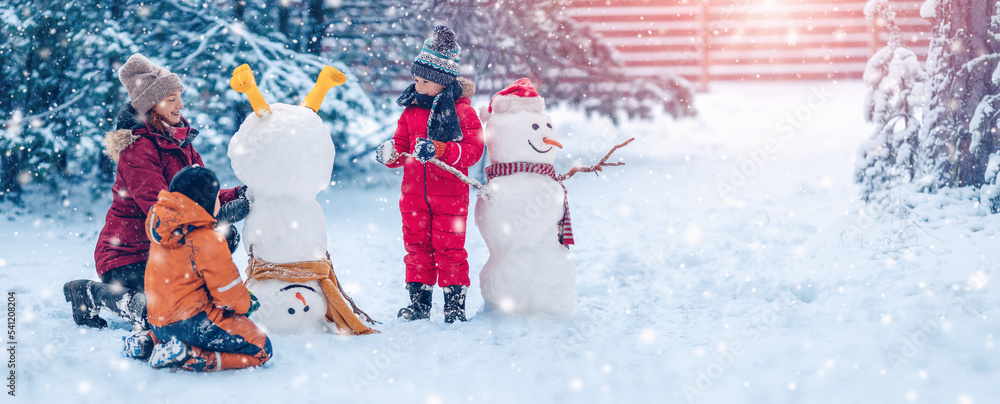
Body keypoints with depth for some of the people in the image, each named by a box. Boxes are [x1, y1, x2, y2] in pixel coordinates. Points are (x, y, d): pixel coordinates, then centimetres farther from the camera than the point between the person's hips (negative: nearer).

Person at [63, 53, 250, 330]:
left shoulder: (180, 141, 9)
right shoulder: (138, 149, -20)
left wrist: (238, 196, -13)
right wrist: (223, 215, -33)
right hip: (126, 253, -8)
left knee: (225, 236, -12)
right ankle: (89, 293, 0)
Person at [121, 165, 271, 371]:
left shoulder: (162, 228, 5)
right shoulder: (207, 240, -20)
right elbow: (228, 293, -12)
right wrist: (246, 303, 11)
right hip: (192, 321, -9)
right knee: (261, 349, -4)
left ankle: (150, 341, 14)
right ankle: (188, 356, -15)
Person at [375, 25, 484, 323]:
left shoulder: (462, 110, -5)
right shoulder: (411, 110, 10)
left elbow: (473, 149, -11)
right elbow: (402, 146, 15)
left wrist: (439, 149, -24)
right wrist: (390, 154, -9)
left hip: (450, 194, -5)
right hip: (414, 193, 5)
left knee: (449, 248, -3)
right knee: (417, 246, 8)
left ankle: (455, 304, 5)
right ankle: (419, 302, 16)